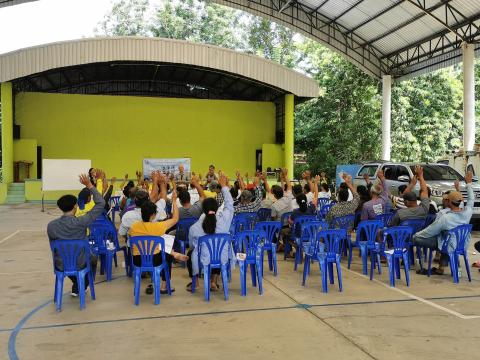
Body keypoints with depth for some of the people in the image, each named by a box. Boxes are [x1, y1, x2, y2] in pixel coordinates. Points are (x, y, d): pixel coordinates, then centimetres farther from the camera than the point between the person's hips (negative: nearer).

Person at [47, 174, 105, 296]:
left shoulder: (51, 226, -15)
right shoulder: (80, 222, -25)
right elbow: (101, 204, -19)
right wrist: (90, 186, -13)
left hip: (60, 265, 3)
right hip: (79, 264, -3)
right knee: (93, 258, 33)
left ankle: (77, 287, 50)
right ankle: (79, 288, 43)